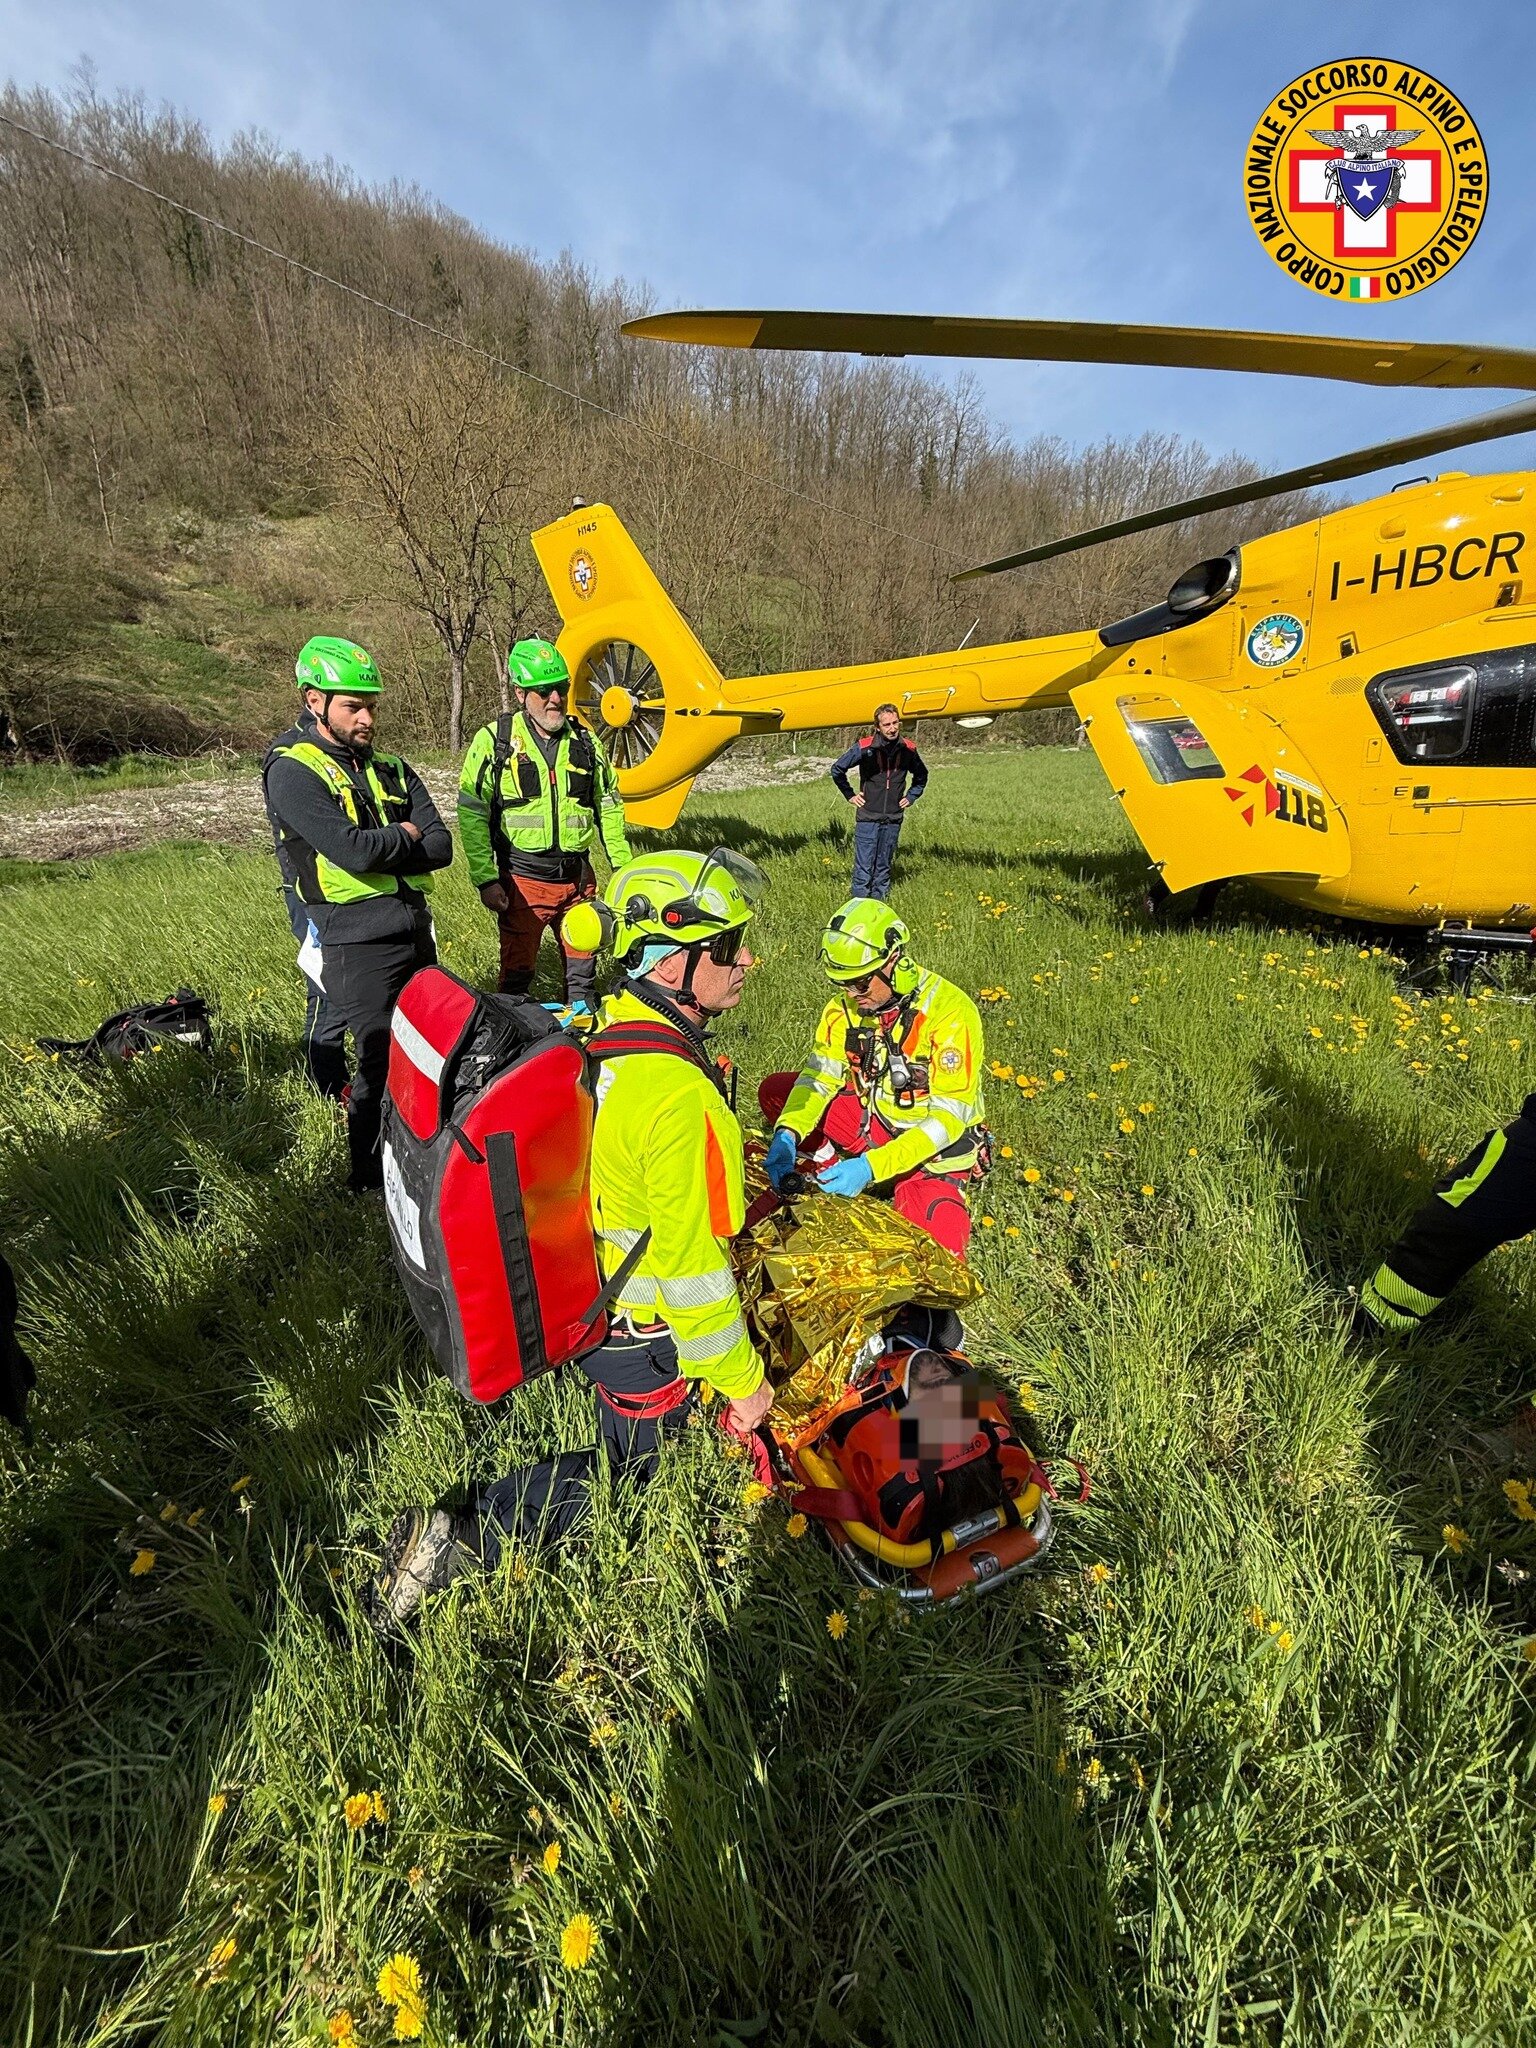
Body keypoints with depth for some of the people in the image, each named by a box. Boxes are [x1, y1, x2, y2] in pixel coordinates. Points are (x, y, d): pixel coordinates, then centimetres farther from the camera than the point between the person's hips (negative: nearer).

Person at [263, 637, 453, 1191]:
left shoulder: (389, 768, 14)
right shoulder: (292, 770, -5)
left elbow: (441, 847, 2)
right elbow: (353, 851, -20)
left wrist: (377, 850, -11)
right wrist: (406, 836, -3)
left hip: (416, 932, 7)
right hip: (356, 943, -7)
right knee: (384, 1063, -2)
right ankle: (368, 1182, 18)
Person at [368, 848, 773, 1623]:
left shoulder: (605, 1026, -7)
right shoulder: (676, 1094, -35)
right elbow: (692, 1268, -27)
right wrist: (741, 1381, -13)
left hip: (580, 1281, 8)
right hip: (641, 1332, -8)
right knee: (627, 1462, 17)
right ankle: (464, 1535, 9)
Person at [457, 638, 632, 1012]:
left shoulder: (585, 741, 9)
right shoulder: (494, 740, -3)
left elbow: (609, 807, 15)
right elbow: (471, 814, -5)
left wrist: (623, 867, 10)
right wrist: (485, 880, -11)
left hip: (578, 879, 3)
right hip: (522, 881, -3)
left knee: (582, 971, 12)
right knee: (517, 972, 7)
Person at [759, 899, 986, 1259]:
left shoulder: (950, 1012, -26)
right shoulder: (848, 1003, -8)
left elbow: (947, 1117, -27)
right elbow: (820, 1075, -8)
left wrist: (871, 1167, -36)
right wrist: (787, 1135, -27)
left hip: (932, 1147, -4)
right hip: (874, 1118, 4)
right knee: (774, 1091, -10)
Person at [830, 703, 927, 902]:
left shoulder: (908, 749, 2)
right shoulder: (864, 747, -9)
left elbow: (921, 775, 22)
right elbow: (837, 769, 4)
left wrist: (911, 797, 13)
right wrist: (850, 795, 4)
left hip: (893, 819, 3)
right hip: (868, 818, -3)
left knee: (884, 867, 10)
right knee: (864, 868, -5)